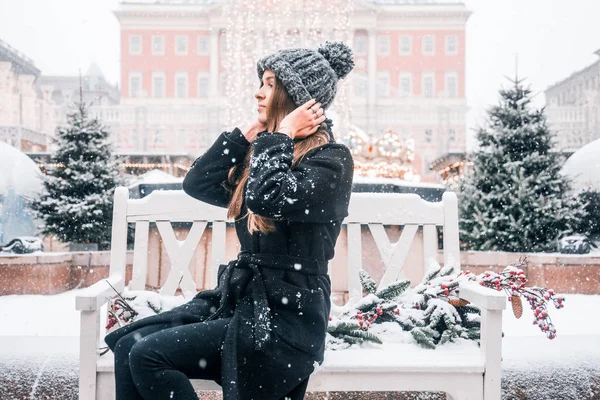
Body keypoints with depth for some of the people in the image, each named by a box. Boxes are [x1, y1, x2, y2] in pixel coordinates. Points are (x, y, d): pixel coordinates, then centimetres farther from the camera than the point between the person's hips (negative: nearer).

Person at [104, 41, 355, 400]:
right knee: (128, 345, -5)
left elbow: (268, 198, -28)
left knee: (149, 355, -17)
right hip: (241, 300, 8)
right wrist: (250, 131, 3)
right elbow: (198, 184, 7)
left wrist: (281, 136, -12)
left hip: (284, 320, -8)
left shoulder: (332, 159, -10)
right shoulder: (265, 152, 14)